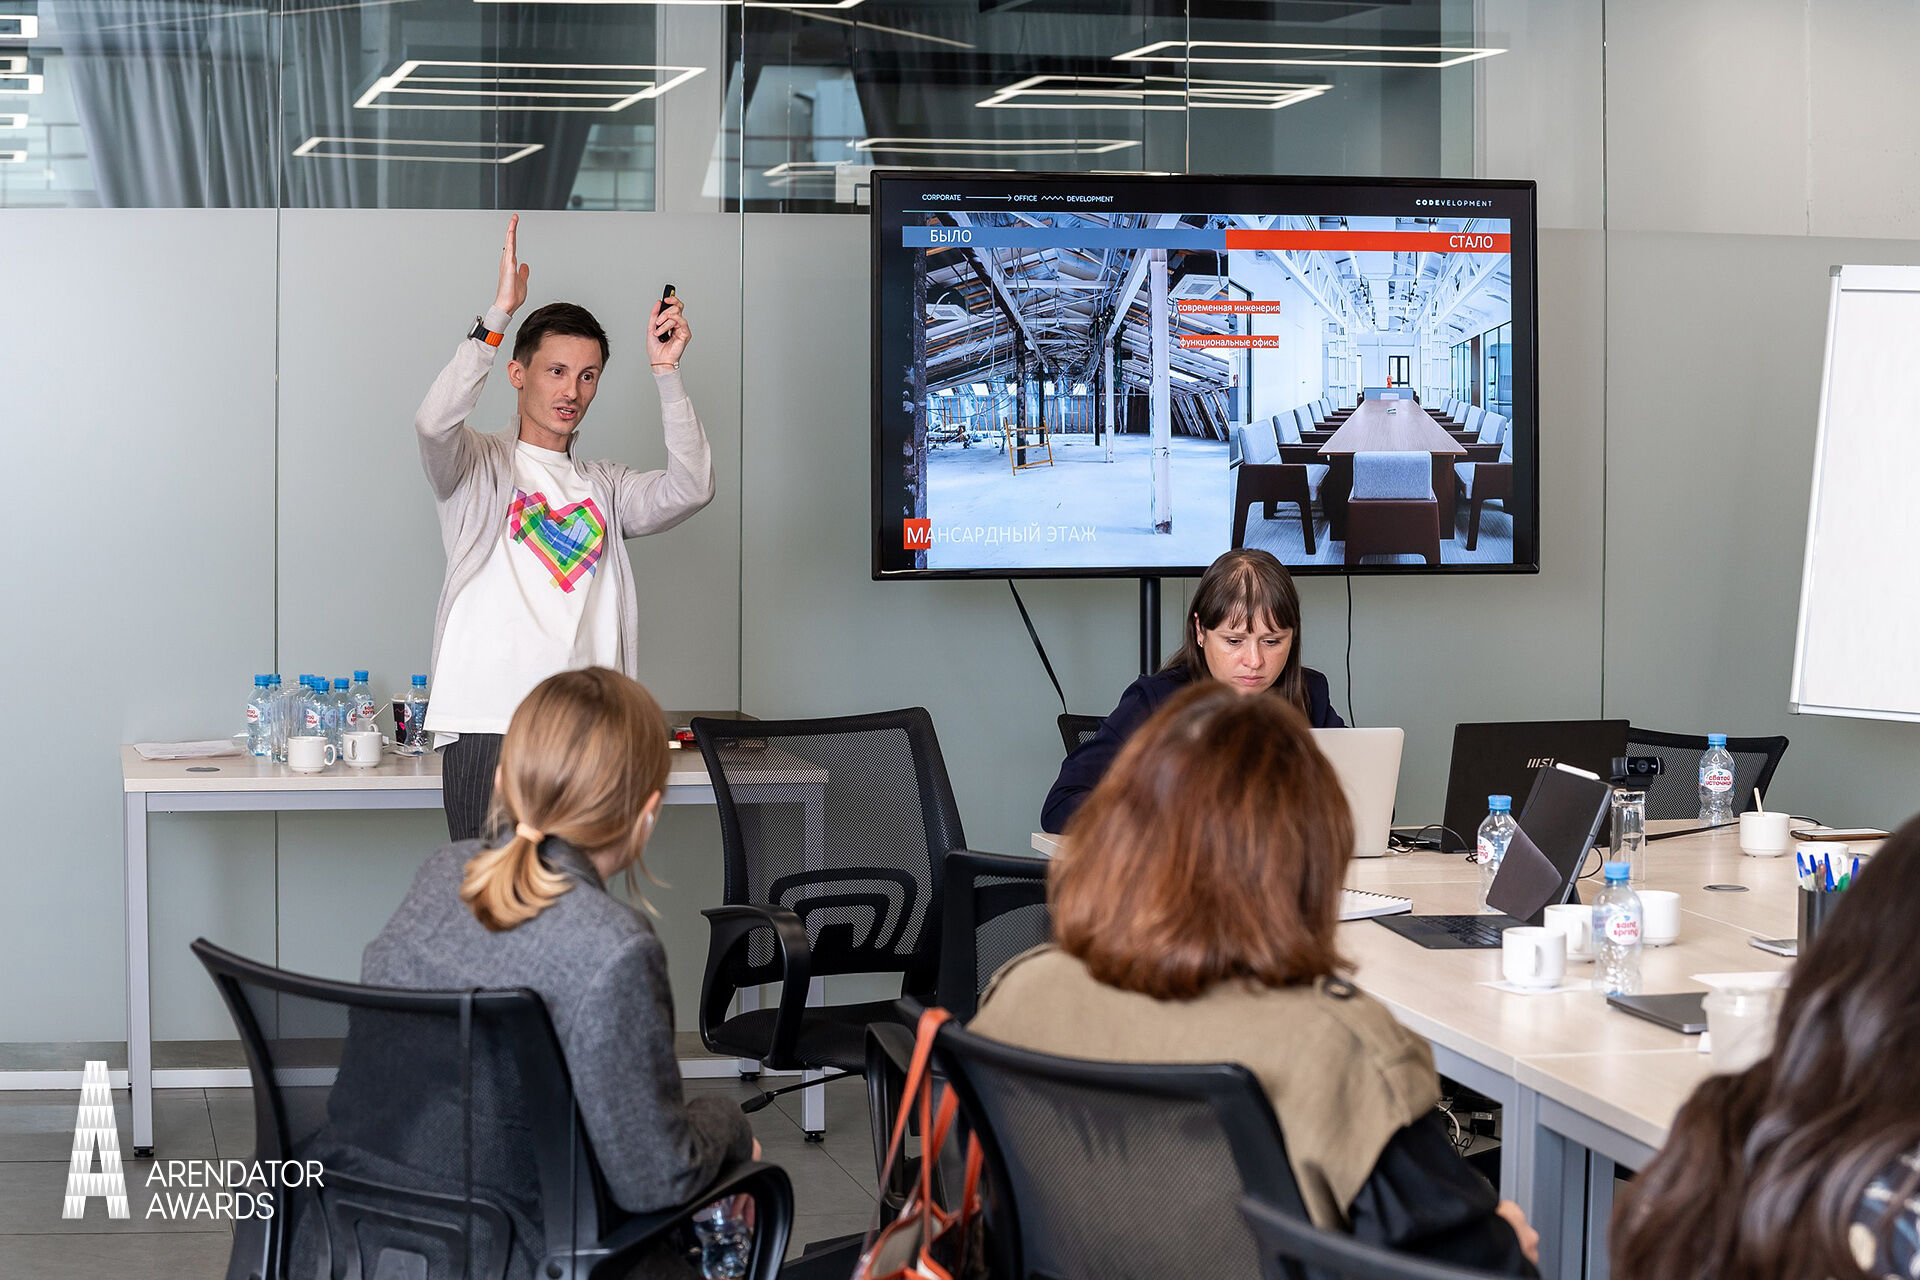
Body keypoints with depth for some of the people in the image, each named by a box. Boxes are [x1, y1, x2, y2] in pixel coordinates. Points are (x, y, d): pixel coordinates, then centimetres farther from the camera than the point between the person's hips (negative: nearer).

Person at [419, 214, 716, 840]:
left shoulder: (605, 487, 18)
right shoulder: (481, 466, 7)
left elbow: (690, 489, 1)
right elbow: (435, 423, -16)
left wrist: (665, 372, -4)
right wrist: (500, 311, -18)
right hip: (488, 724, -4)